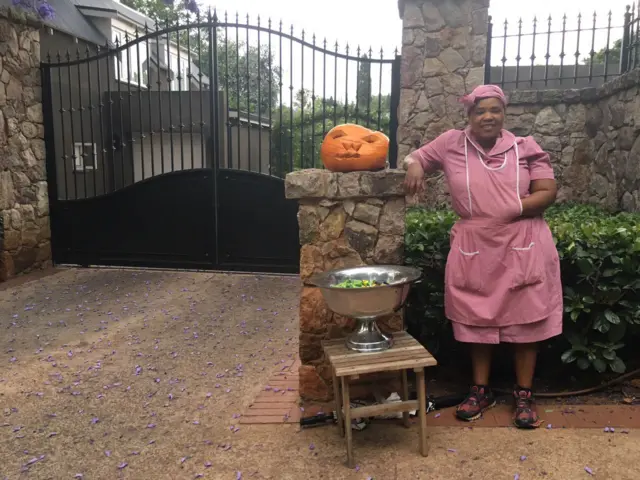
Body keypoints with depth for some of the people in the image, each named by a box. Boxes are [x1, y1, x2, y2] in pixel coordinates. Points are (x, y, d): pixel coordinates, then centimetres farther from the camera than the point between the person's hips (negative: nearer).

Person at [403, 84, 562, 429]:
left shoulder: (525, 148, 1)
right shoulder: (452, 144, 2)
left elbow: (548, 192, -3)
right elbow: (418, 155, 14)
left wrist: (511, 210, -15)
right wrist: (414, 165, -10)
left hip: (522, 246, 0)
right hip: (474, 248, 1)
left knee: (525, 319, 5)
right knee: (477, 319, 9)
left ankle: (524, 395, 21)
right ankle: (481, 390, 25)